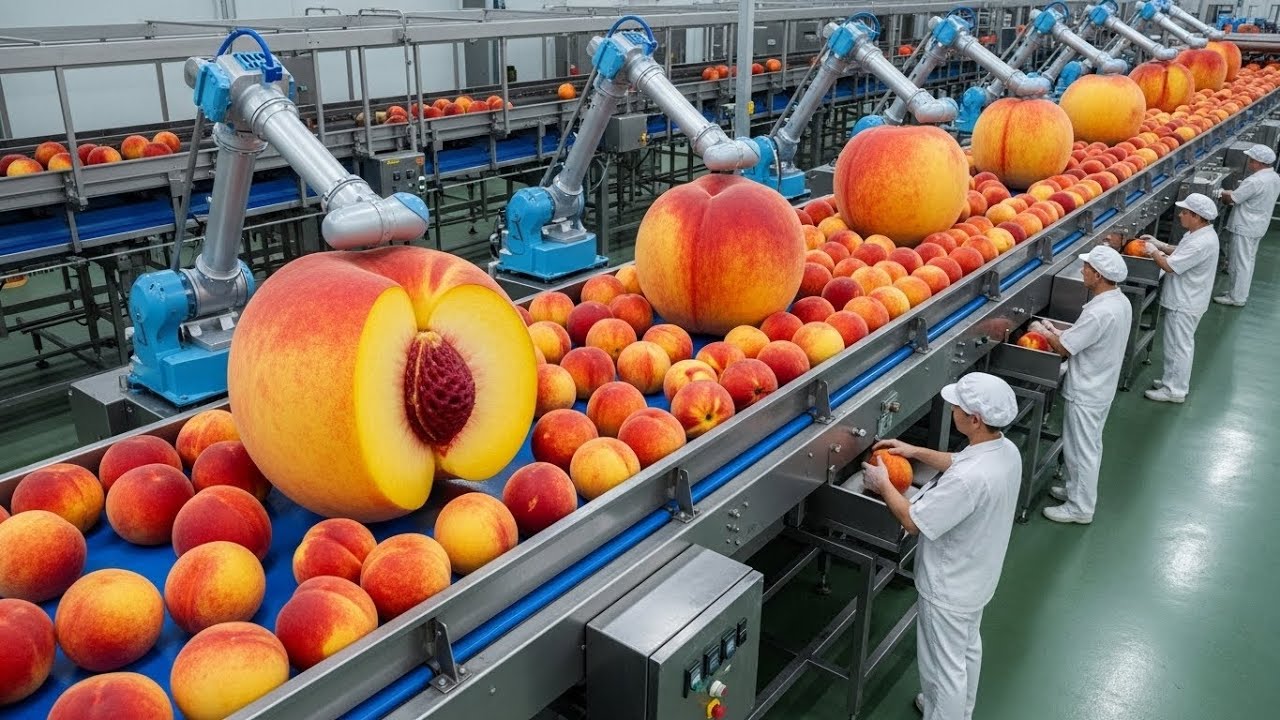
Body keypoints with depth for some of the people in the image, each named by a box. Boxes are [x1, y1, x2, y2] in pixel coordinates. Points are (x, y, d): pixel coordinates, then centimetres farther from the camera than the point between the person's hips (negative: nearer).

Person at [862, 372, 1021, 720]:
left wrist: (883, 484, -13)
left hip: (949, 588, -9)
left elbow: (914, 521, -28)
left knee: (944, 666, 13)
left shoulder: (968, 481, -39)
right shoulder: (1006, 450, -11)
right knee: (968, 646, 31)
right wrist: (915, 451, 10)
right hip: (978, 576, 10)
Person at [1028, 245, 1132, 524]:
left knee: (1081, 450, 6)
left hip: (1086, 394, -9)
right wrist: (1058, 331, 4)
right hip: (1102, 387, 9)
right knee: (1090, 446, 23)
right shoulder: (1120, 301, -1)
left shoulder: (1099, 313, -31)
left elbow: (1064, 348, -23)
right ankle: (1077, 490, 40)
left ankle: (1080, 508, 19)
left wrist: (1042, 331, -6)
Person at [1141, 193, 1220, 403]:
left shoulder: (1201, 243, -29)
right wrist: (1160, 245, 7)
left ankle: (1174, 390, 12)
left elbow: (1170, 266, -26)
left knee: (1179, 346, 2)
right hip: (1186, 299, 10)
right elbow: (1181, 253, 18)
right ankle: (1173, 381, 34)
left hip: (1184, 304, -10)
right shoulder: (1201, 233, 4)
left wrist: (1153, 252, -10)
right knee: (1181, 344, 21)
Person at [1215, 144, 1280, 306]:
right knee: (1248, 261, 19)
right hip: (1259, 226, 10)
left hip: (1245, 228, -10)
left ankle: (1236, 297, 9)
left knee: (1240, 262, 1)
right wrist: (1232, 193, 6)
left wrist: (1223, 194, 1)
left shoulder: (1255, 181, -26)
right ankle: (1241, 292, 30)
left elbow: (1231, 199, -20)